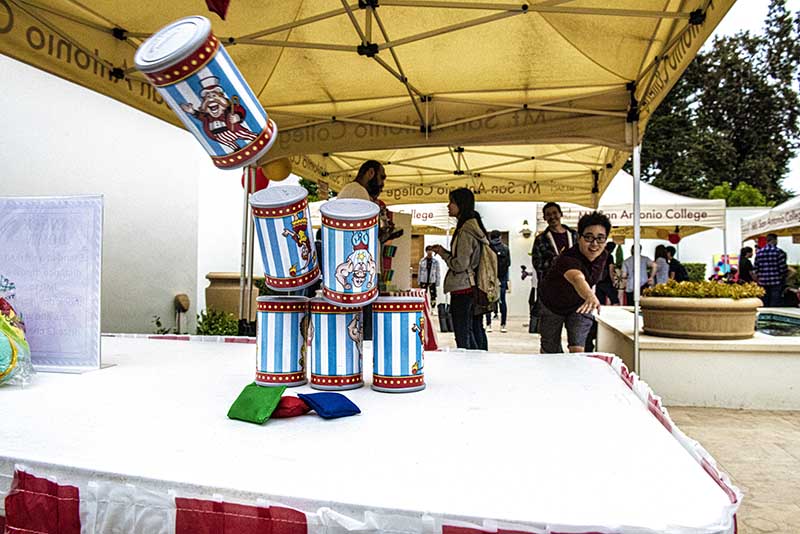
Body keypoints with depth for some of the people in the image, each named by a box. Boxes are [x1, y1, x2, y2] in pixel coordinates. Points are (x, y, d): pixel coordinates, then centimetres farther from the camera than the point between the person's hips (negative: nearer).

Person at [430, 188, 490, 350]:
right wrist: (444, 251, 13)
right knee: (476, 332, 16)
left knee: (463, 338, -5)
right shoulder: (474, 226, 13)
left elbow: (460, 265, -19)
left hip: (462, 289, -10)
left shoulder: (465, 231, -17)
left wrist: (442, 253, -4)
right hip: (474, 287, 10)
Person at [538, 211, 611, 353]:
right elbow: (577, 278, -63)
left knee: (577, 349, -9)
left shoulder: (603, 256, -17)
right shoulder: (568, 259, -40)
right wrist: (590, 296, -83)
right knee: (550, 351, 10)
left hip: (580, 305, 4)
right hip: (552, 305, -4)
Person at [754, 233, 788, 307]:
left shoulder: (759, 253, 5)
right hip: (776, 282, -4)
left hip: (763, 282, 4)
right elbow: (783, 268, -8)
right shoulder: (779, 252, -8)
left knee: (764, 305, 11)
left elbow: (756, 268, 7)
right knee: (774, 306, 0)